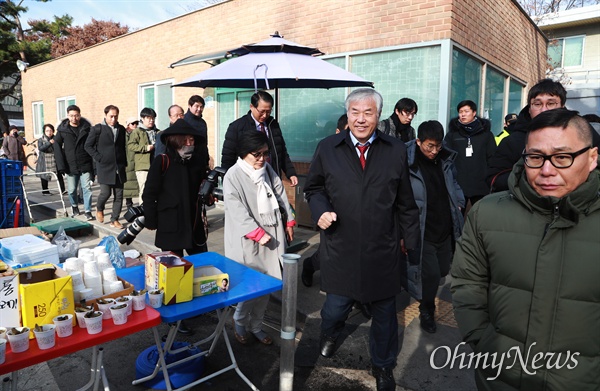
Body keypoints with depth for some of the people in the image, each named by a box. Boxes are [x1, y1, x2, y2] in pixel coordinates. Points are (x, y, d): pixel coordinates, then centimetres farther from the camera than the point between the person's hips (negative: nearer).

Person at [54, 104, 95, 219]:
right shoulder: (62, 129, 2)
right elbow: (57, 146, 2)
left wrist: (94, 164, -6)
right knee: (71, 190, 10)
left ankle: (88, 211, 5)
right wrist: (61, 165, -6)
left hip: (85, 165, -1)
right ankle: (74, 206, 34)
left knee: (87, 188, -3)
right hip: (70, 166, 1)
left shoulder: (87, 128, 0)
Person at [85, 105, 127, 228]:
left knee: (119, 195, 2)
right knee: (105, 192, -7)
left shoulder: (121, 129, 11)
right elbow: (88, 145, 2)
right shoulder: (97, 129, -1)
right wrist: (98, 158, -7)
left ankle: (115, 220, 12)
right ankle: (99, 209, 26)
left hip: (119, 167, 4)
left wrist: (124, 162, 10)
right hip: (104, 167, -4)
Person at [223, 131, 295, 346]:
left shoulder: (267, 169, 8)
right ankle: (239, 321, 27)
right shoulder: (233, 176, -11)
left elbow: (281, 194, 15)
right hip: (248, 242, -6)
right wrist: (258, 233, -21)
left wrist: (289, 221, 13)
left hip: (272, 236, 6)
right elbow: (237, 211, -18)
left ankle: (256, 326, 30)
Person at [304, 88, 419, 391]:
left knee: (384, 313, 15)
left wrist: (410, 239, 10)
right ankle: (329, 335, 51)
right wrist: (320, 209, -11)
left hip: (382, 252, 1)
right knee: (335, 306, 13)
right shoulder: (327, 149, 0)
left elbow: (406, 202, 6)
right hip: (340, 249, 0)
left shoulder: (396, 151, 1)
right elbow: (313, 188, 9)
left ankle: (383, 366, 42)